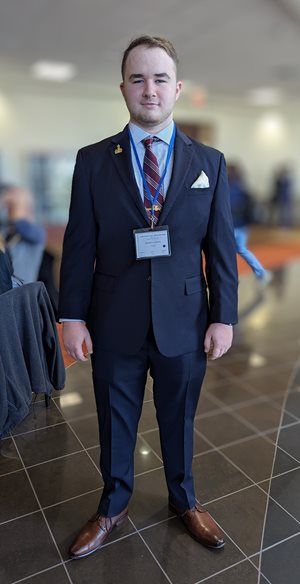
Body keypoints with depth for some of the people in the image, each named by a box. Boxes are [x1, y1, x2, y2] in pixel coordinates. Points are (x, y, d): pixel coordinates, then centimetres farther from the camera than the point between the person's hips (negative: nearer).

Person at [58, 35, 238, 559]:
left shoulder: (209, 162, 2)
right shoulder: (92, 160, -1)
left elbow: (221, 246, 1)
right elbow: (79, 246, -2)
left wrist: (223, 317, -3)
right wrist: (73, 316, -5)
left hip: (184, 322, 1)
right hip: (115, 323, 0)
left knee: (179, 421, 19)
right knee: (115, 423, 18)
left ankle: (184, 500, 46)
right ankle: (113, 506, 45)